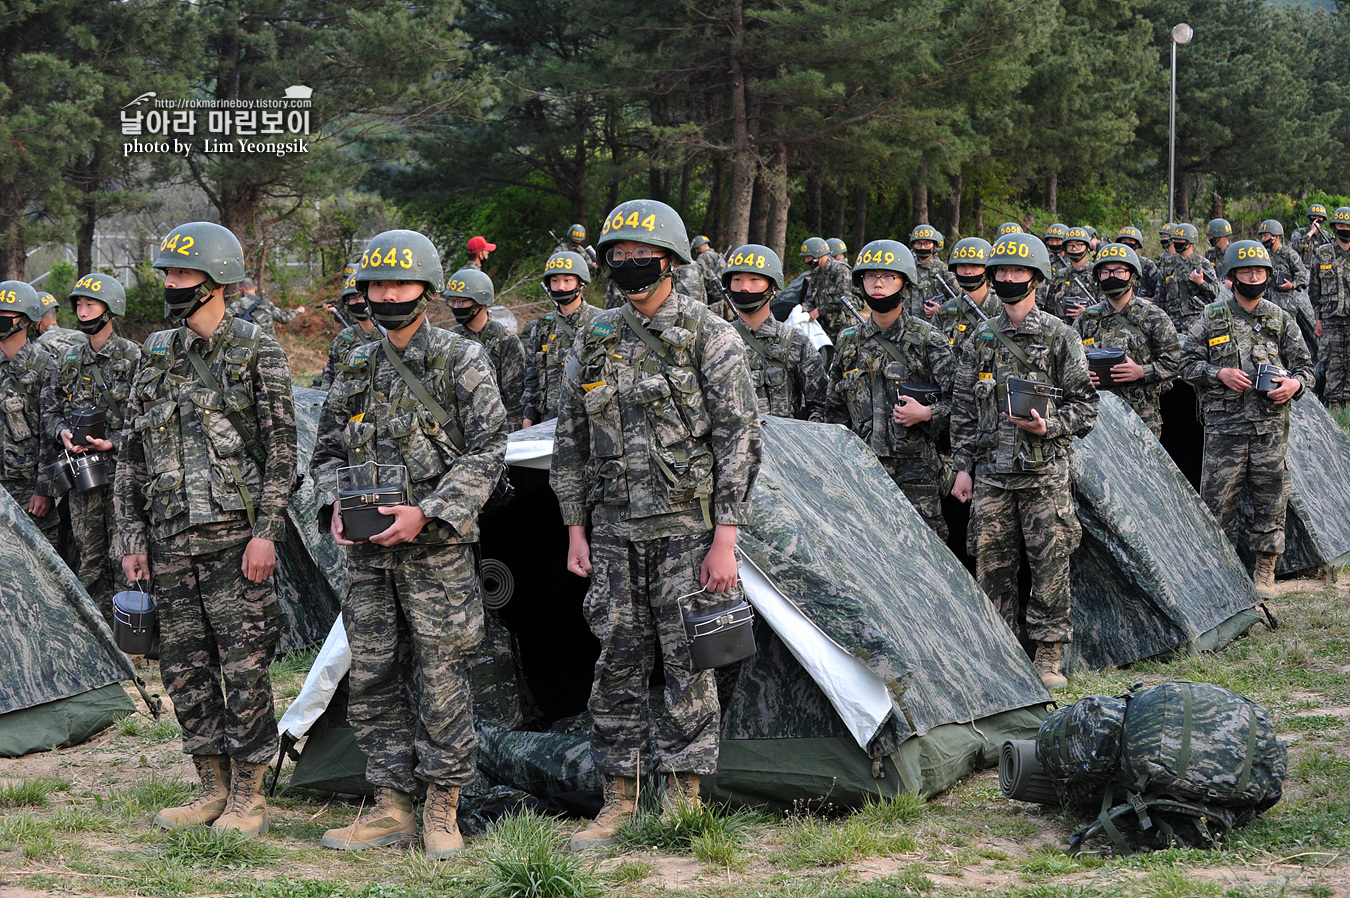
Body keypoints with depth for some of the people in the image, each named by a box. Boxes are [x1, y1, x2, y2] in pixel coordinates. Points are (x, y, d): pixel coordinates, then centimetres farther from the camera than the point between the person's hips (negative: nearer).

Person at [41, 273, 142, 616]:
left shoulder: (132, 357, -3)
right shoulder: (68, 362, 12)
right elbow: (49, 410, 17)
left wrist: (115, 443, -17)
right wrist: (62, 433, -5)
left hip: (121, 470, -5)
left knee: (123, 557, -6)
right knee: (88, 558, 7)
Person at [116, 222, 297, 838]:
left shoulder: (257, 352, -1)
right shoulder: (157, 357, 13)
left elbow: (282, 448, -5)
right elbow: (131, 454, 16)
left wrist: (266, 532, -13)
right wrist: (133, 538, 10)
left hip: (234, 536, -5)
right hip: (170, 542, 6)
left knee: (244, 669, -4)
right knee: (185, 670, 8)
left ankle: (248, 798, 4)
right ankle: (213, 790, 18)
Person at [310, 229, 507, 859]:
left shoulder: (463, 362, -2)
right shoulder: (358, 371, 13)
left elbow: (485, 452, -7)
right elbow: (328, 450, 17)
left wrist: (427, 513, -17)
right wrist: (335, 505, -4)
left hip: (437, 549, -5)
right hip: (368, 552, 5)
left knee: (441, 681, -3)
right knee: (372, 681, 6)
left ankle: (442, 810, 7)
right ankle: (391, 808, 14)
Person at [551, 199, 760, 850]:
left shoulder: (710, 338, -5)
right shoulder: (596, 343, 10)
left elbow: (739, 439, -8)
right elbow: (570, 442, 15)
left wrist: (725, 539, -14)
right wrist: (575, 530, 9)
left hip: (687, 526, -4)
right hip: (615, 531, 4)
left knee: (689, 667, -2)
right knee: (618, 665, 6)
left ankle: (684, 803, 6)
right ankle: (617, 802, 15)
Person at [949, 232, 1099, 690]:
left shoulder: (1059, 336, 1)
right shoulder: (982, 340, 11)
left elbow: (1085, 403, 1)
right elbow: (963, 407, 13)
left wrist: (1048, 427, -16)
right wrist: (962, 466, 7)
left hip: (1044, 471, -3)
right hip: (991, 471, 3)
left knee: (1050, 563, -4)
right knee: (992, 563, 3)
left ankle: (1049, 656, 4)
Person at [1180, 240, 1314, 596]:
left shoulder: (1280, 320, 10)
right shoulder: (1211, 319, 5)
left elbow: (1304, 364, 13)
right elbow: (1187, 363, 6)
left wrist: (1295, 383, -9)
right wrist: (1219, 373, -11)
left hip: (1271, 427, 1)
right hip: (1224, 426, -1)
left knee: (1271, 500, 3)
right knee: (1218, 499, -2)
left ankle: (1265, 572, 16)